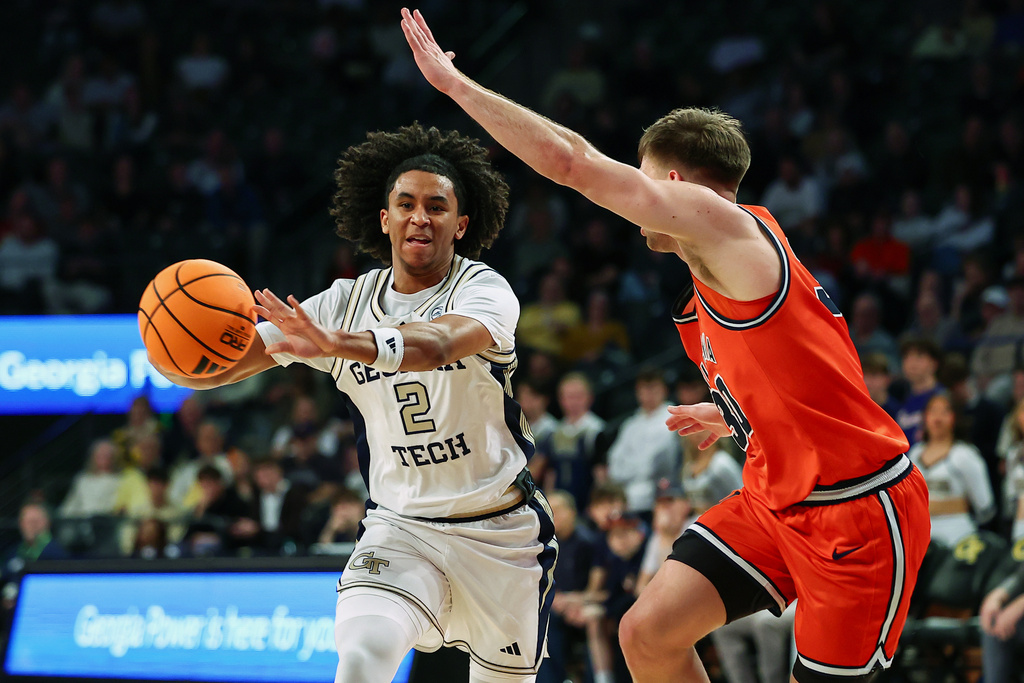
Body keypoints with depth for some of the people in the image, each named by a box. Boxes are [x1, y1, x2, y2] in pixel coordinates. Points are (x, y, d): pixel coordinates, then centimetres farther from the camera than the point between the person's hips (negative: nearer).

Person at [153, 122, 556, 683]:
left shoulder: (483, 291, -13)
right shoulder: (347, 303, -1)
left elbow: (438, 344, -37)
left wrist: (341, 344, -56)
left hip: (500, 531, -1)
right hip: (400, 526, 1)